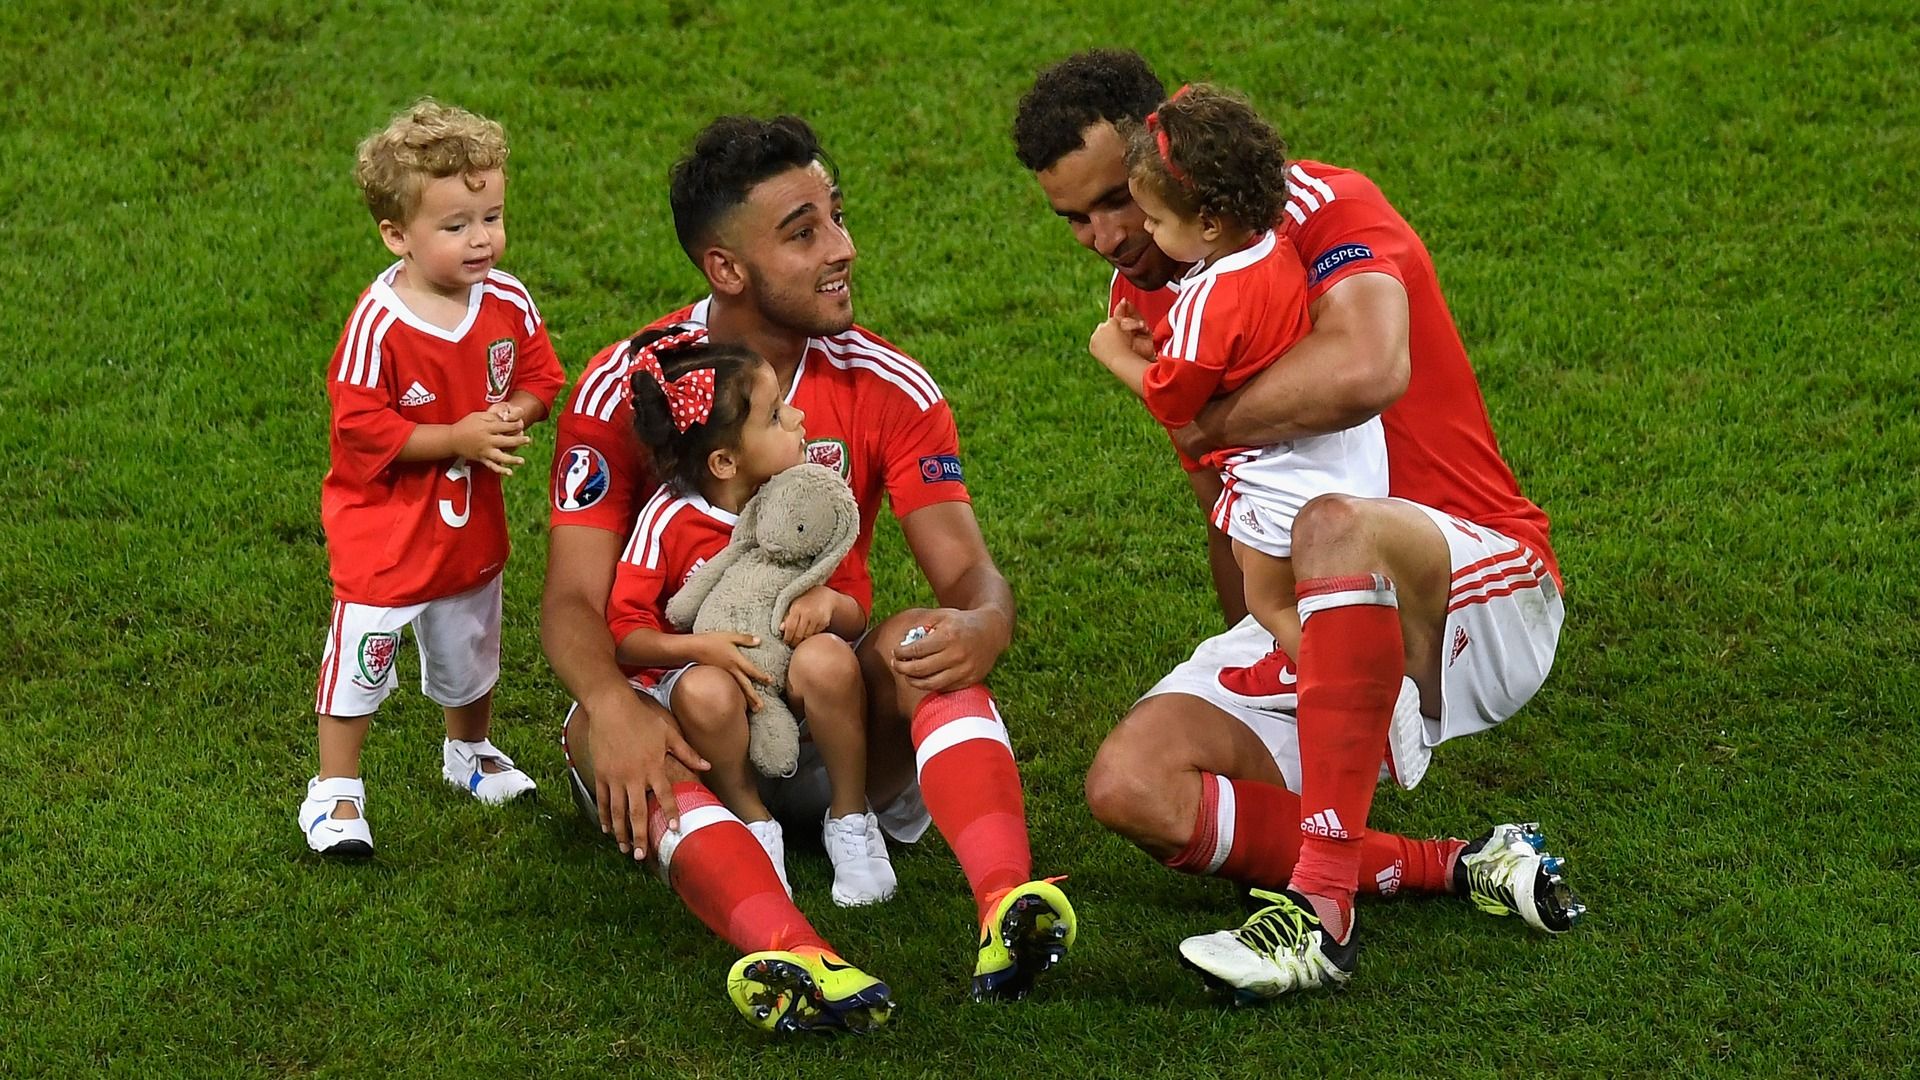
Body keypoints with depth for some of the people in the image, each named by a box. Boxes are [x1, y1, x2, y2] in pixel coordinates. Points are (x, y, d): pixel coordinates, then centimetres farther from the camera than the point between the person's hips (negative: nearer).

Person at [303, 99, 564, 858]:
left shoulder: (508, 302, -9)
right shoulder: (378, 324, -26)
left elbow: (539, 377, 4)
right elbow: (361, 427, -25)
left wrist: (515, 413, -18)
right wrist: (458, 438, -27)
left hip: (471, 522, 6)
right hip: (384, 527, -6)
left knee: (470, 652, 25)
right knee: (360, 658, 0)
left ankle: (469, 753, 50)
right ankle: (335, 791, 17)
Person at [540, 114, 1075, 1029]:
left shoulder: (889, 388, -4)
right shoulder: (623, 389, -8)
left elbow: (969, 575, -8)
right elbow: (575, 598, -12)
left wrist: (977, 628, -35)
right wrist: (612, 703, -35)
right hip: (677, 706, -1)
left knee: (924, 645, -29)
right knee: (604, 730, -35)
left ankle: (1006, 906, -51)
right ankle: (789, 953, -60)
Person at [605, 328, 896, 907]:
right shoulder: (669, 519, -14)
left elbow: (856, 612, 3)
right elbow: (622, 633, -14)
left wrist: (829, 601, -21)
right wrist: (697, 647, -29)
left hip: (793, 683, 2)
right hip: (710, 671, -2)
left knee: (827, 659, -32)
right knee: (706, 693, -37)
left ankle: (851, 821, -9)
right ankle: (753, 824, -9)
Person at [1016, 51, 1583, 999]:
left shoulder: (1322, 207, -13)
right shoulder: (1138, 301, 11)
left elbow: (1365, 370, -36)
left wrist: (1205, 428, -20)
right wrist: (1257, 651, 12)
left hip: (1479, 588, -7)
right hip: (1303, 624, 8)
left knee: (1332, 529, -42)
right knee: (1130, 787, -17)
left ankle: (1322, 911, -39)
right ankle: (1462, 869, -16)